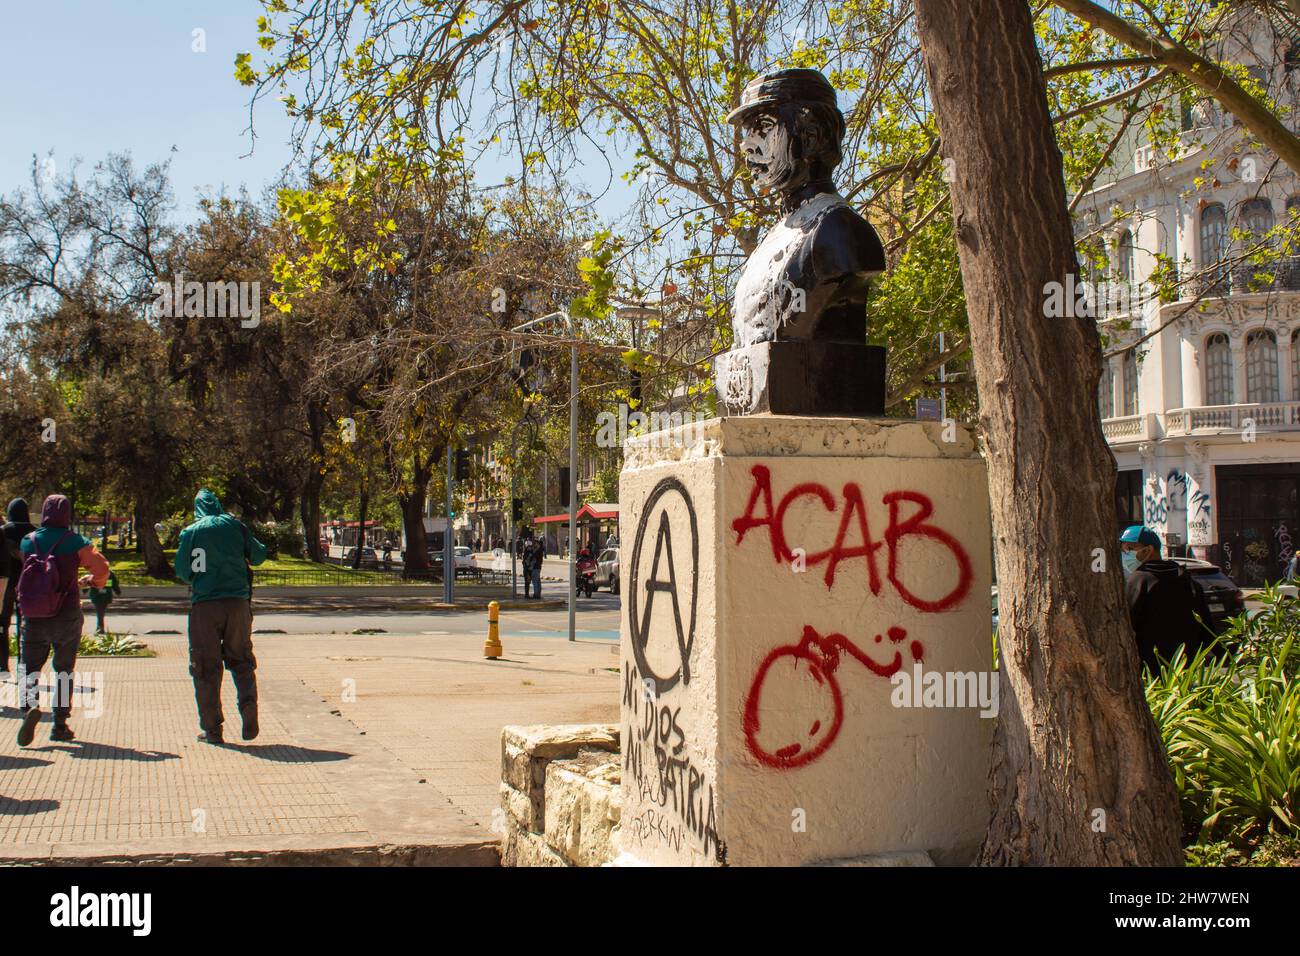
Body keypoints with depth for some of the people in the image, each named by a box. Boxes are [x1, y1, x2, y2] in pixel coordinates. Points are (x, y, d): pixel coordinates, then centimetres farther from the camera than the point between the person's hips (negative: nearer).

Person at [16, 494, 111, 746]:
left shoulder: (28, 542, 1)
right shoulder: (75, 542, -7)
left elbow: (28, 572, 15)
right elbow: (102, 569, -9)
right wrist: (92, 581, 14)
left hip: (34, 619, 1)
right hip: (67, 617, -1)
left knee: (29, 667, 10)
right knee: (64, 669, 12)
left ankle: (30, 705, -19)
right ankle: (60, 725, 11)